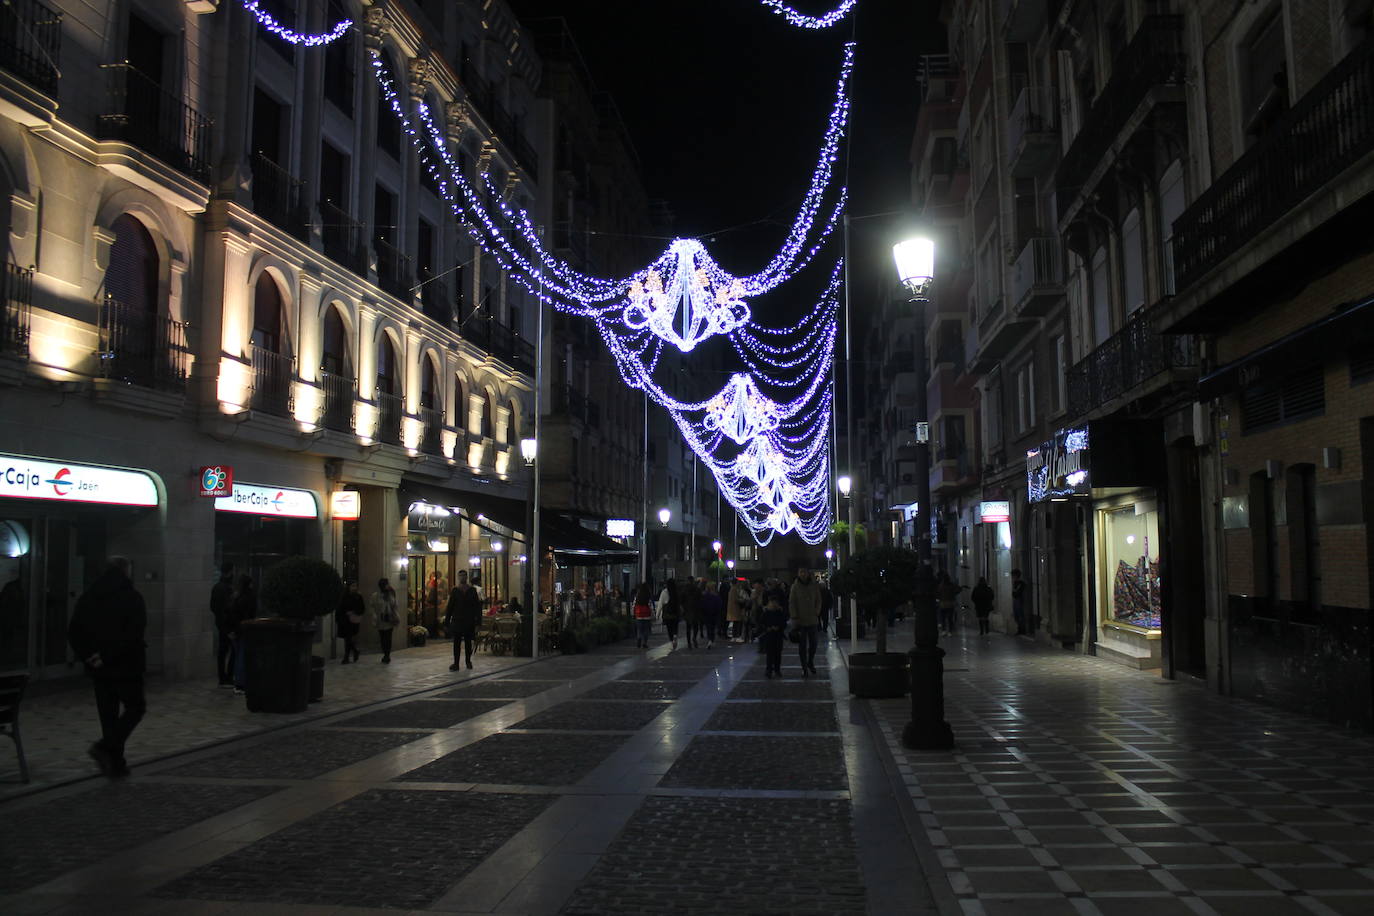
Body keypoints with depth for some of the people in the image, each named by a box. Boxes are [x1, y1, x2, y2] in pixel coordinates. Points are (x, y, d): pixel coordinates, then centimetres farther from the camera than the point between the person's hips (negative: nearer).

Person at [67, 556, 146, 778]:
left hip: (98, 668, 6)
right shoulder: (132, 597, -11)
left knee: (108, 713, 12)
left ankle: (115, 763, 14)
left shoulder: (87, 597, 8)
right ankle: (106, 747, -11)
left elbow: (73, 632, 6)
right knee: (135, 707, 7)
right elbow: (133, 635, -21)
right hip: (126, 666, -6)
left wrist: (86, 656, 2)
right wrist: (108, 656, -16)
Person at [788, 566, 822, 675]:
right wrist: (794, 617, -8)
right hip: (800, 620, -2)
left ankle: (811, 663, 27)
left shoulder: (815, 585, 2)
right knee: (802, 644, 2)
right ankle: (804, 667, 10)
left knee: (813, 643, 5)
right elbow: (791, 603, -3)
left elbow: (818, 600, 10)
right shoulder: (795, 586, -4)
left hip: (812, 620, 2)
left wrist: (816, 613, -1)